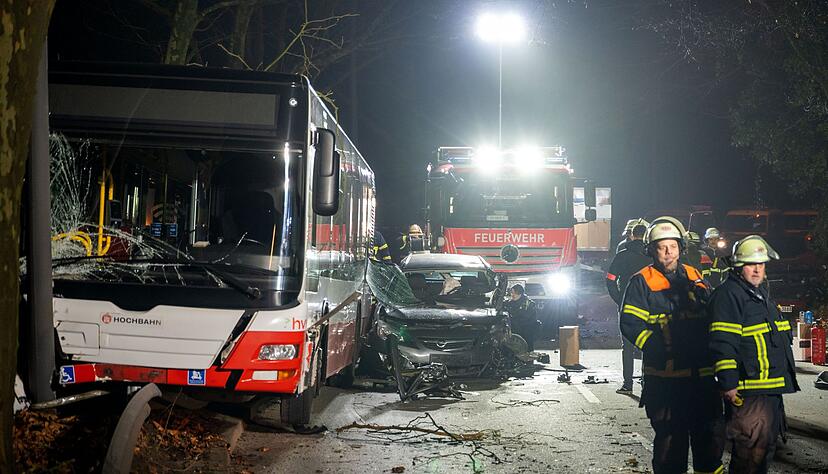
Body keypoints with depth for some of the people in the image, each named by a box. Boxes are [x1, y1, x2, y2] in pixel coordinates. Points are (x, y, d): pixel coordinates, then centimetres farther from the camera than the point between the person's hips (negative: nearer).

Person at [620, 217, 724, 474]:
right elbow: (630, 324, -9)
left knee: (712, 431, 10)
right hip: (664, 376, -5)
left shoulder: (693, 276, 14)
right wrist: (660, 349, -17)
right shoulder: (642, 282, -1)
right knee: (670, 437, 1)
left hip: (701, 373, 5)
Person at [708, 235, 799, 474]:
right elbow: (723, 343, -19)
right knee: (750, 453, -10)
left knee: (767, 447, 17)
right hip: (748, 393, -10)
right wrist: (728, 383, -23)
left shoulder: (762, 293, 19)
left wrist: (785, 379, 29)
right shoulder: (728, 295, -12)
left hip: (772, 389, 10)